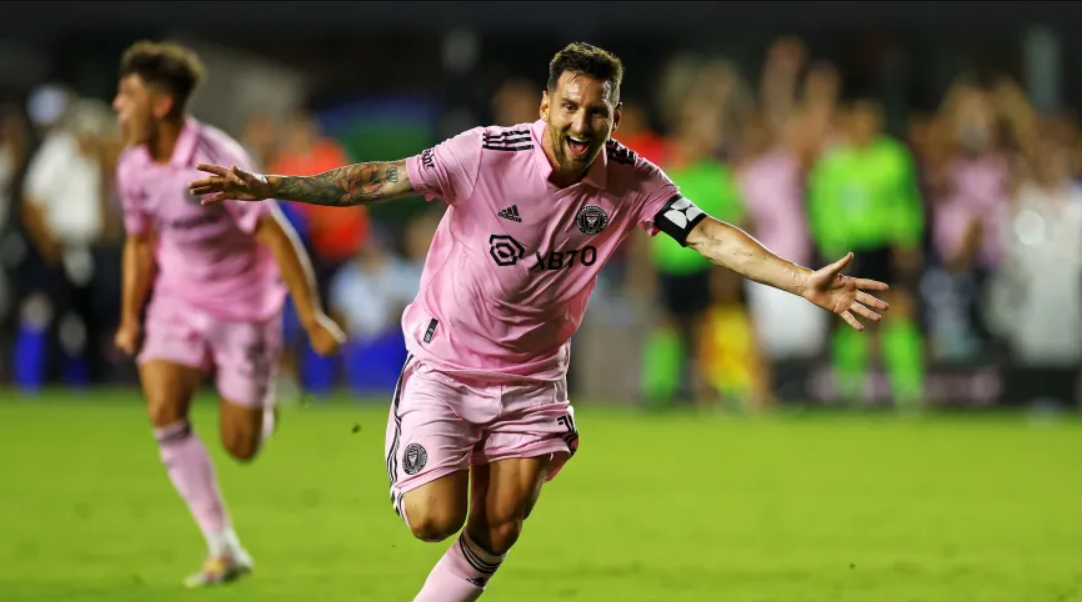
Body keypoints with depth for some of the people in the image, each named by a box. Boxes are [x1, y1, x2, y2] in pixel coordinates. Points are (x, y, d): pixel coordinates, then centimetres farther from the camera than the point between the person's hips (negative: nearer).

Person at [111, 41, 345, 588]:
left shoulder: (219, 163, -26)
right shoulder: (133, 168, -5)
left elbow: (275, 237, -22)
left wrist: (312, 317, -21)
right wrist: (130, 319, 11)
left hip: (243, 306, -5)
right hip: (178, 301, 5)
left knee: (240, 447, -2)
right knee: (164, 412, -17)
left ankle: (265, 404, 37)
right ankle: (224, 551, -9)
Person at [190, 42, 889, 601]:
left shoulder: (632, 181, -14)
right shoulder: (485, 152, -22)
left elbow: (711, 234, -18)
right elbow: (378, 181, -18)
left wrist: (805, 282, -30)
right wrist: (269, 187, -25)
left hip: (534, 376, 3)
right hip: (447, 361, -3)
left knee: (497, 534, 0)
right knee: (434, 520, -11)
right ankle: (408, 462, 25)